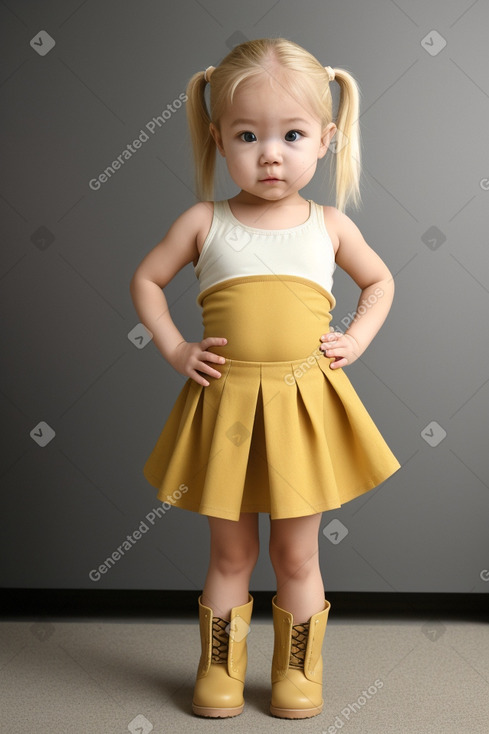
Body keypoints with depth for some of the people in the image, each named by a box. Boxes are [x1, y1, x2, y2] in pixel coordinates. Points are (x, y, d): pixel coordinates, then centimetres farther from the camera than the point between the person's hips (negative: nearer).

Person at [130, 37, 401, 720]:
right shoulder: (204, 222, -1)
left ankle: (299, 670, 31)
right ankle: (220, 669, 31)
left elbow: (380, 281, 19)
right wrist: (174, 349, 0)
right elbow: (146, 280, 10)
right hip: (225, 405, 0)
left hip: (304, 406, 1)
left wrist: (355, 339, 4)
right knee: (231, 553, 13)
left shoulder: (330, 225, 3)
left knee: (296, 556, 12)